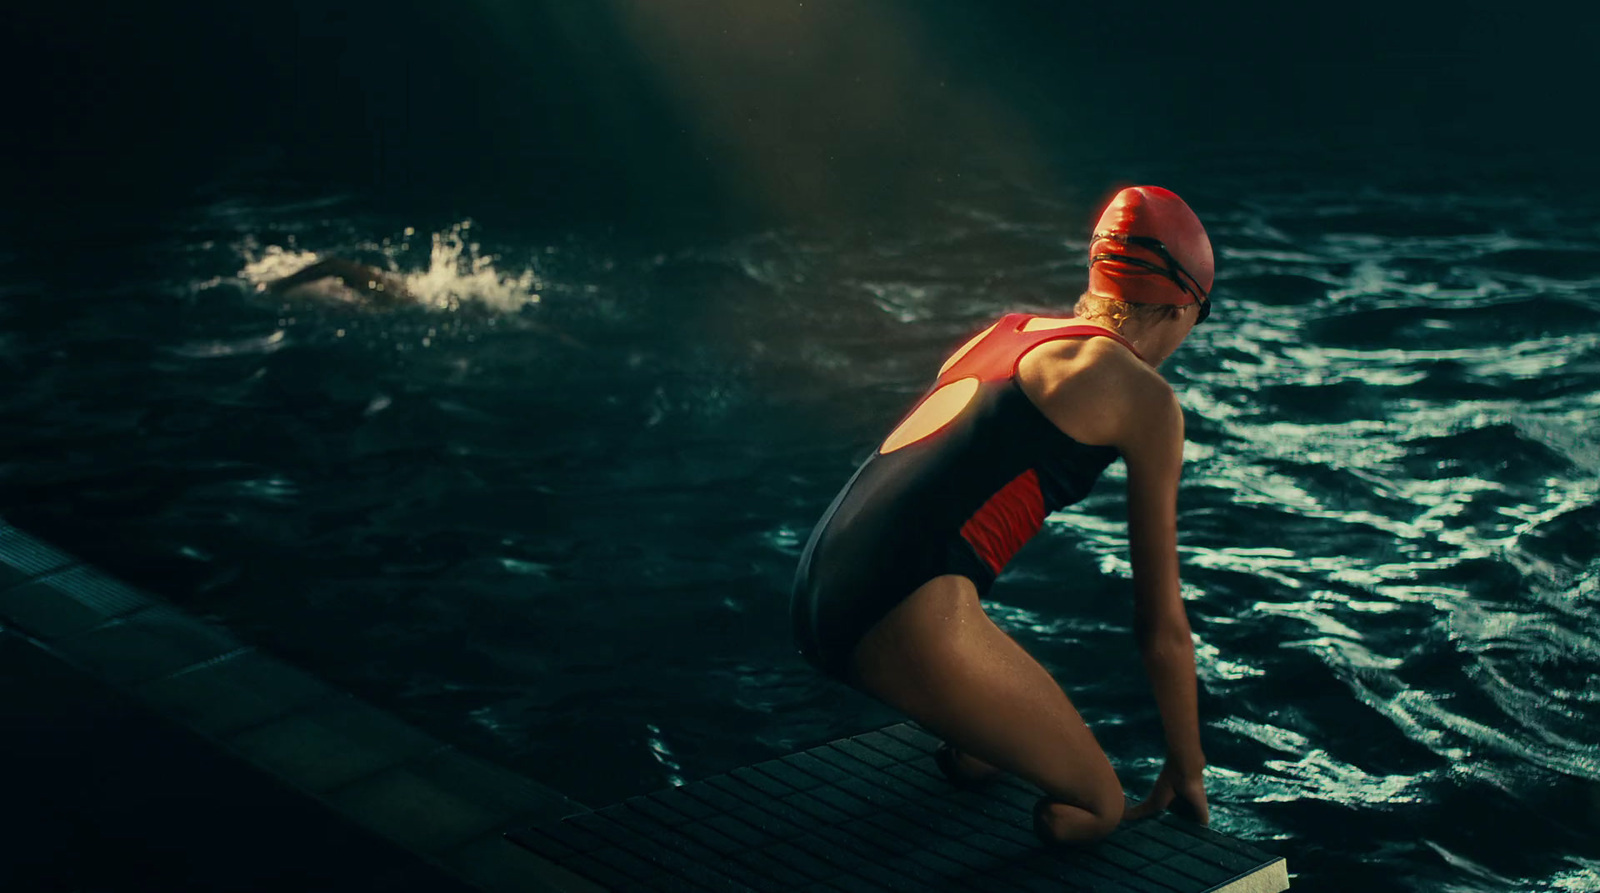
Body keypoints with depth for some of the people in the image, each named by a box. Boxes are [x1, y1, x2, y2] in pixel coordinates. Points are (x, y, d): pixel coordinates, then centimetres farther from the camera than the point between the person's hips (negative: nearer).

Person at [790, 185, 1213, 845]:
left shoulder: (1007, 331, 26)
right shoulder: (1145, 398, 5)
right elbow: (1161, 622, 9)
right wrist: (1186, 772, 23)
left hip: (814, 592, 8)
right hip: (910, 608, -8)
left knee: (987, 758, 30)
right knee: (1096, 808, 8)